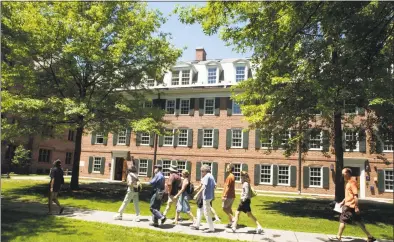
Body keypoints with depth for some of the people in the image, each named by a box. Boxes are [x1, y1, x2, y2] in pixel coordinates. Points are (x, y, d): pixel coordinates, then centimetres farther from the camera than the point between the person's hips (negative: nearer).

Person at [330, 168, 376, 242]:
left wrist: (356, 207, -22)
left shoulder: (352, 182, -15)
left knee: (342, 220, -4)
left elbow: (355, 195, -20)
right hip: (348, 205, 10)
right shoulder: (348, 183, 15)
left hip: (350, 206, -10)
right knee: (358, 221, 13)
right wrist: (342, 202, 22)